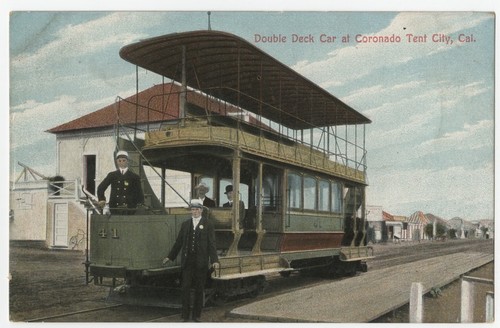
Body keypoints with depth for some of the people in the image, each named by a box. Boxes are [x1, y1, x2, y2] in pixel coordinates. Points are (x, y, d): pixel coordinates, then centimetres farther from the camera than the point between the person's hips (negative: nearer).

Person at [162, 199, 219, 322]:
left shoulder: (207, 224, 1)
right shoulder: (185, 224, 10)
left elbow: (211, 243, -5)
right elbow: (178, 242, 15)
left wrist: (214, 260, -14)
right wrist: (170, 256, 15)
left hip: (201, 262, -2)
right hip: (187, 261, 2)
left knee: (199, 289, 6)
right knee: (185, 287, 0)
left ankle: (197, 315, 17)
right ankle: (185, 315, 8)